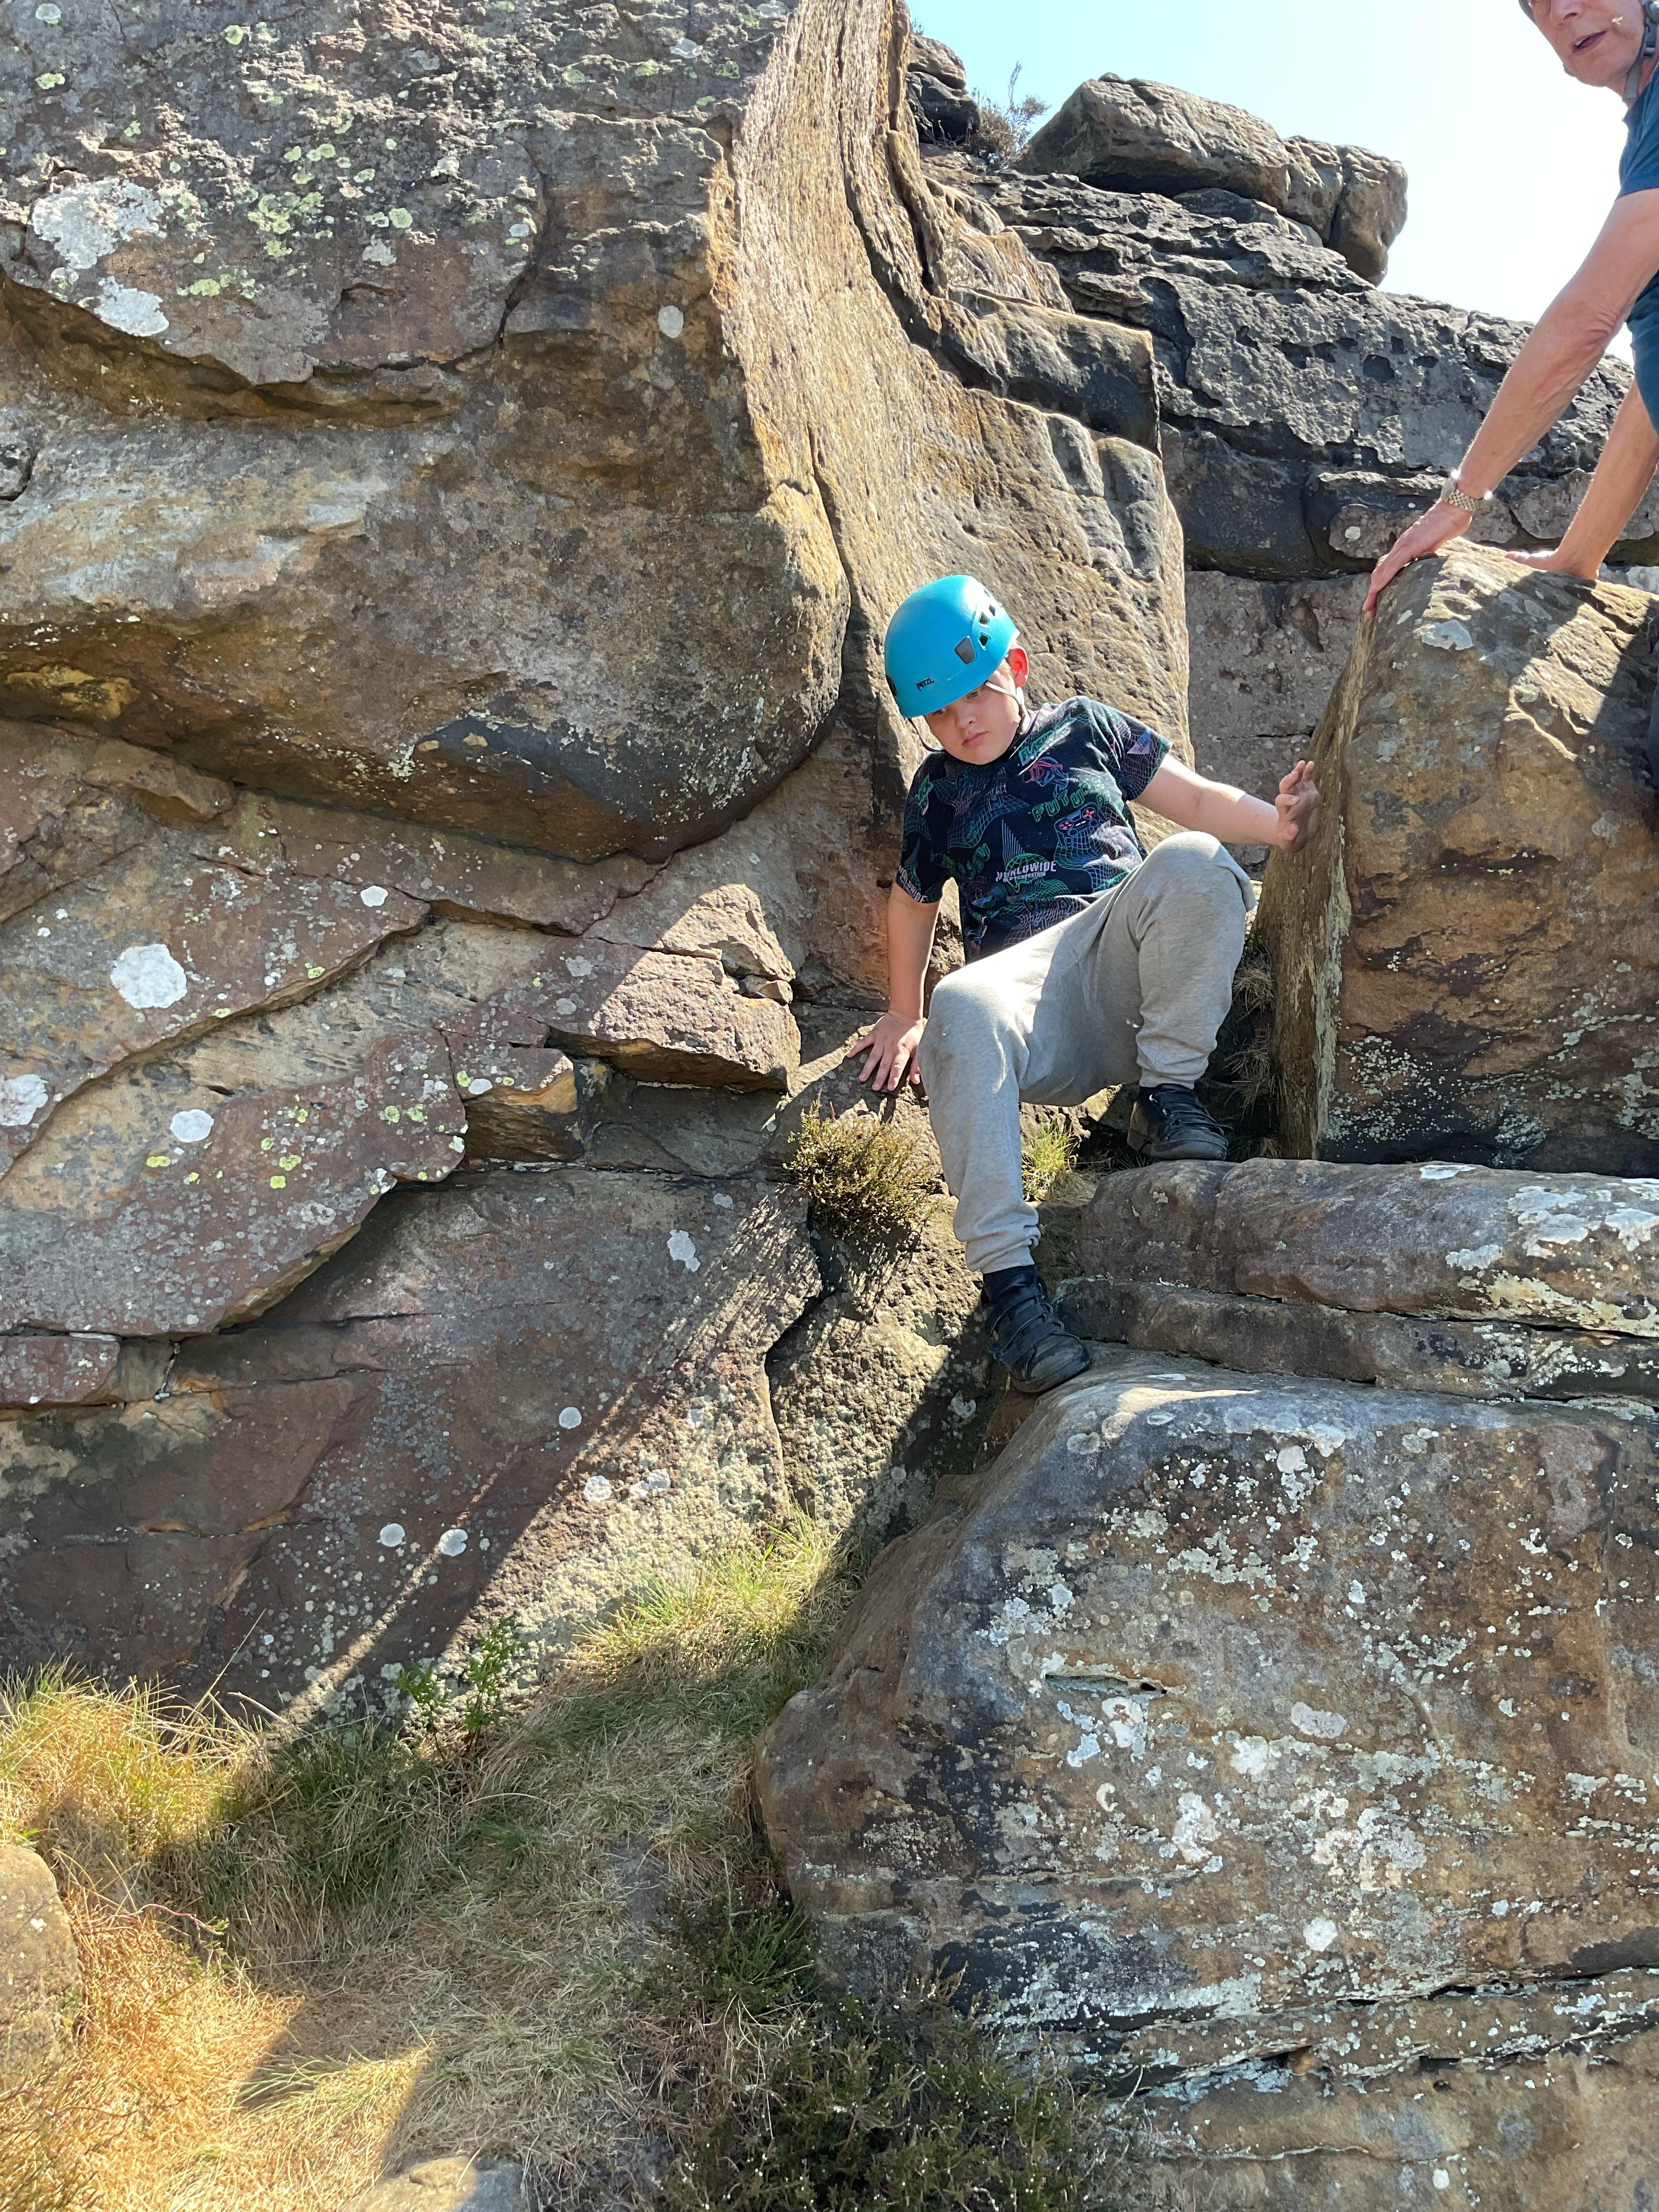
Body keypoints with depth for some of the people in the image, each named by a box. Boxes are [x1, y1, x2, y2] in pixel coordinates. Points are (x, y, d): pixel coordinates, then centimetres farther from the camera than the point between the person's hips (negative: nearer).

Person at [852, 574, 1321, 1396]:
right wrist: (903, 1014, 29)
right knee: (959, 1013, -38)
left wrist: (1278, 822, -2)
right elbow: (913, 899, 35)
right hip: (1027, 980, 0)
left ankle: (1165, 1096, -19)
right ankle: (1007, 1281, -42)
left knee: (1194, 863, -32)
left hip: (1122, 952, 0)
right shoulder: (937, 789, 25)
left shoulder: (1084, 727, 23)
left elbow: (1196, 801, 17)